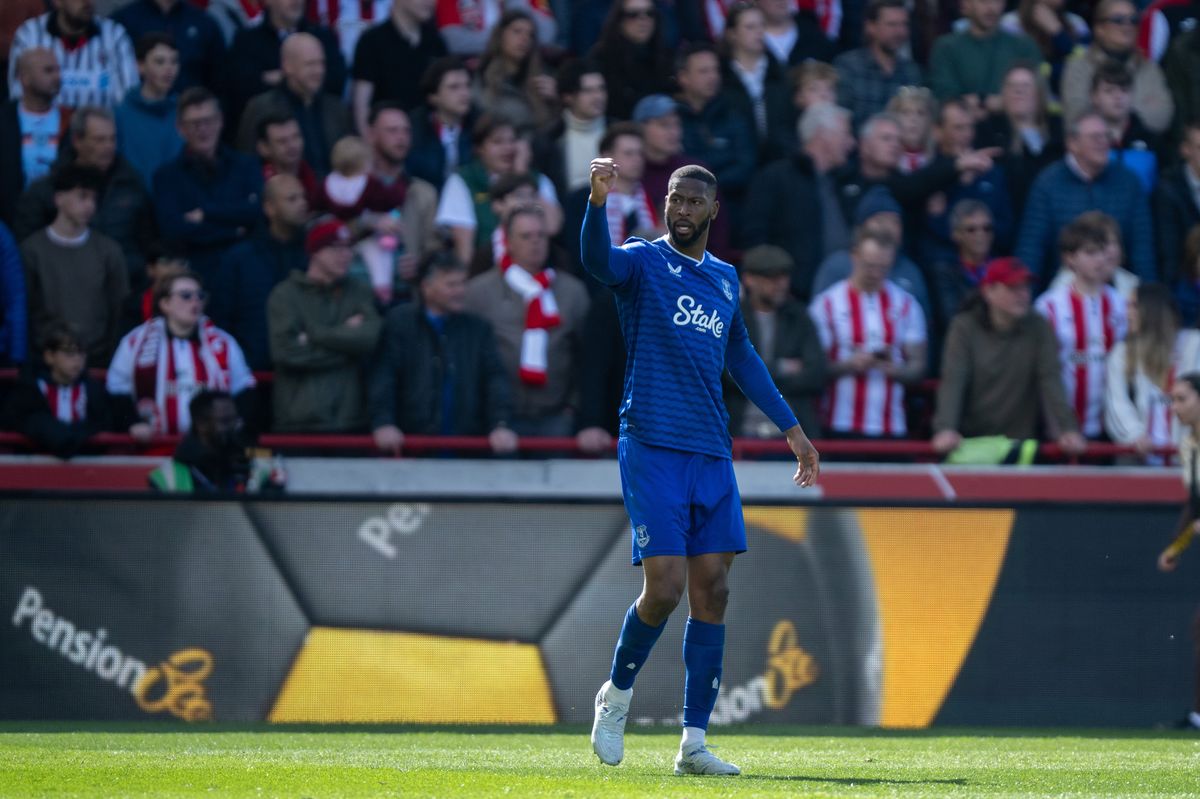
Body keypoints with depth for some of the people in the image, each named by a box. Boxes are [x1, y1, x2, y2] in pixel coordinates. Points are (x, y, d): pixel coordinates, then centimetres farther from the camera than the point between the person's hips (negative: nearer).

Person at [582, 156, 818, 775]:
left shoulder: (725, 279, 17)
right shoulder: (642, 261, 0)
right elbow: (597, 260, -24)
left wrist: (790, 426, 31)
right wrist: (598, 200, -43)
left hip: (712, 456, 5)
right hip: (652, 446, -5)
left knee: (711, 595, 1)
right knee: (664, 589, -13)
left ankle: (694, 743, 5)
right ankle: (616, 694, 14)